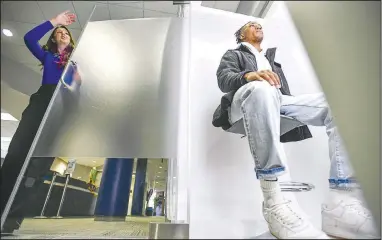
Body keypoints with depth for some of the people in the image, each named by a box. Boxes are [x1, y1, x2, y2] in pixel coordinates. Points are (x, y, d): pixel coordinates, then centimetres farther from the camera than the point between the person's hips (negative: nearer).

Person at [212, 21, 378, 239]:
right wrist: (248, 76, -20)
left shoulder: (272, 58, 39)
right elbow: (224, 79, 2)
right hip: (249, 99, -4)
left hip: (278, 102, 5)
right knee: (261, 88, -39)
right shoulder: (233, 55, 25)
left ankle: (342, 200, -29)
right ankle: (273, 200, -43)